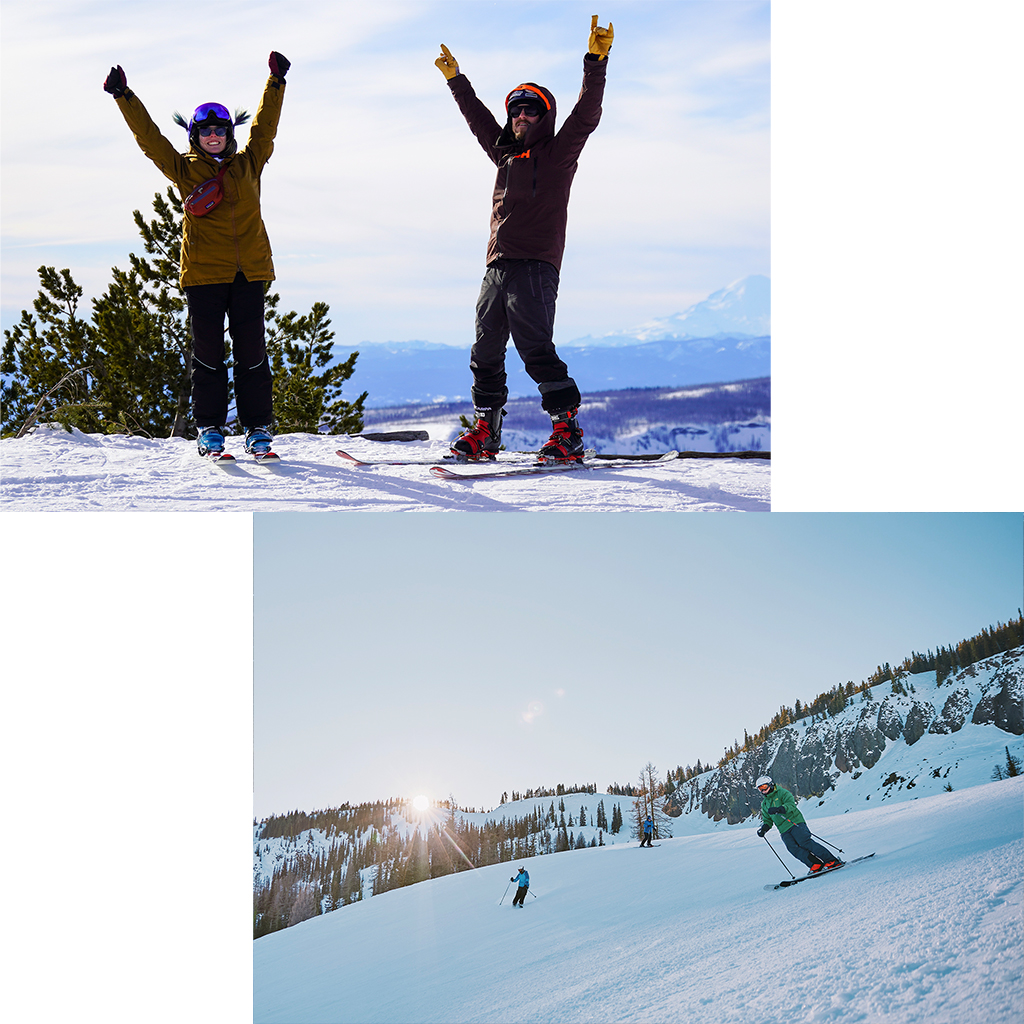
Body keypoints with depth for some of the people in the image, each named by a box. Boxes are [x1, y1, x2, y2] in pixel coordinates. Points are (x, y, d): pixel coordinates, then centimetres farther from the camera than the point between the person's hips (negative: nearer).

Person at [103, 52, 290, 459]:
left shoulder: (248, 163, 14)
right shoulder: (184, 169, 9)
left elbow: (264, 128, 16)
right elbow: (148, 137, 8)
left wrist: (276, 82, 13)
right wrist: (124, 97, 5)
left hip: (249, 271, 1)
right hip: (203, 272, -1)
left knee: (251, 349, 1)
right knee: (207, 349, 2)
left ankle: (258, 426, 6)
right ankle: (209, 427, 9)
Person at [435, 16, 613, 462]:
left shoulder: (558, 153, 6)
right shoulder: (507, 155, 23)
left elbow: (586, 114, -7)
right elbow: (479, 121, 37)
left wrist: (597, 60, -16)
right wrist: (456, 80, 42)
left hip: (535, 267, -7)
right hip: (497, 269, 7)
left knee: (535, 349, -17)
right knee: (485, 354, 8)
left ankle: (568, 430, -17)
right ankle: (485, 433, 16)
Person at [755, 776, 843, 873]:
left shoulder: (781, 793, 2)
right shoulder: (764, 804, 21)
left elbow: (791, 804, -15)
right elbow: (767, 820, 26)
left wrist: (779, 809, -33)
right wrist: (763, 829, 4)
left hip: (795, 822, -5)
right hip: (784, 831, 5)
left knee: (805, 843, -20)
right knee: (793, 848, -18)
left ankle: (832, 861, -19)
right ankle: (816, 865, -23)